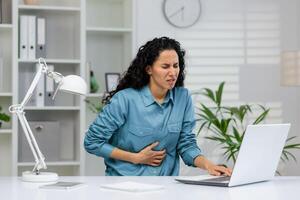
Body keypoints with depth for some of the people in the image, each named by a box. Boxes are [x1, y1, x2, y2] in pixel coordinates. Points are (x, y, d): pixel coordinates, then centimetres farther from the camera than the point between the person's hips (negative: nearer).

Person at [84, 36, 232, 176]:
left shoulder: (183, 97, 1)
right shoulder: (125, 99, -12)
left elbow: (186, 144, 5)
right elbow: (92, 142, -6)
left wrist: (208, 165, -15)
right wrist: (137, 158, -8)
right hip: (125, 182, -3)